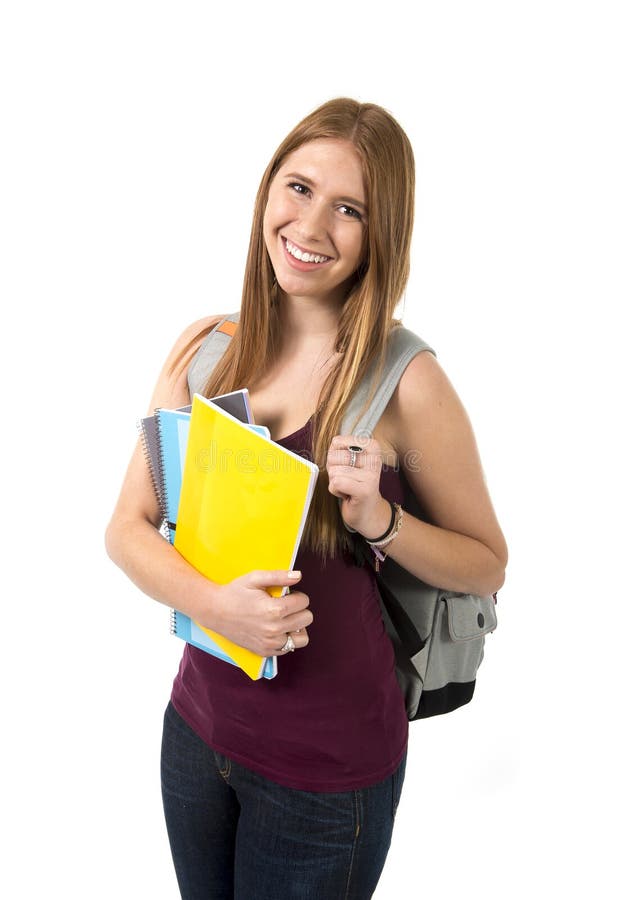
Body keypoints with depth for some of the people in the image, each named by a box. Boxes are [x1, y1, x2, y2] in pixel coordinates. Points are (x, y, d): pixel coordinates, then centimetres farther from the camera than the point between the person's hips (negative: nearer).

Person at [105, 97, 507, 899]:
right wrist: (210, 600, -21)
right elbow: (128, 527, -2)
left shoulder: (405, 382, -16)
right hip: (198, 720, 4)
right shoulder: (206, 348, -4)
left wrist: (379, 518, -23)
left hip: (326, 765, -4)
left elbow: (486, 566, -5)